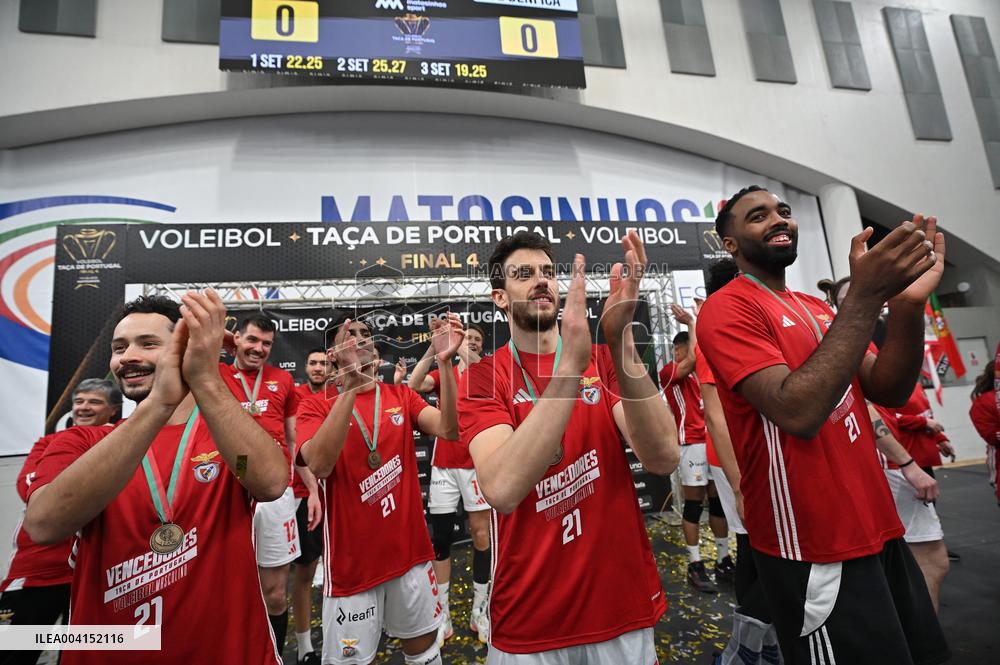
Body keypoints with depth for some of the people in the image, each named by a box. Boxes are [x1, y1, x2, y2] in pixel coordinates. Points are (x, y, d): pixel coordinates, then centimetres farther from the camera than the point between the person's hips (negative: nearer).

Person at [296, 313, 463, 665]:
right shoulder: (316, 406, -6)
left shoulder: (401, 396, 2)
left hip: (409, 550, 3)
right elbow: (319, 464, -26)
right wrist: (350, 387, -33)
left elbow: (447, 429, -15)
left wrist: (445, 362, -27)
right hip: (352, 559, -3)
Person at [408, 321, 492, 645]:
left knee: (481, 535, 4)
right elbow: (414, 385, -12)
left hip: (477, 465, -1)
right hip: (443, 466, 1)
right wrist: (433, 349, -20)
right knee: (440, 537, 5)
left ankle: (479, 611, 20)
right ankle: (443, 616, 18)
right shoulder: (443, 373, 8)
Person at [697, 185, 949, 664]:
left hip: (877, 527, 8)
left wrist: (907, 304, -14)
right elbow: (797, 412, -27)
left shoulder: (817, 306, 12)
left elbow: (888, 391, 2)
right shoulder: (727, 309, -14)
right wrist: (864, 294, -25)